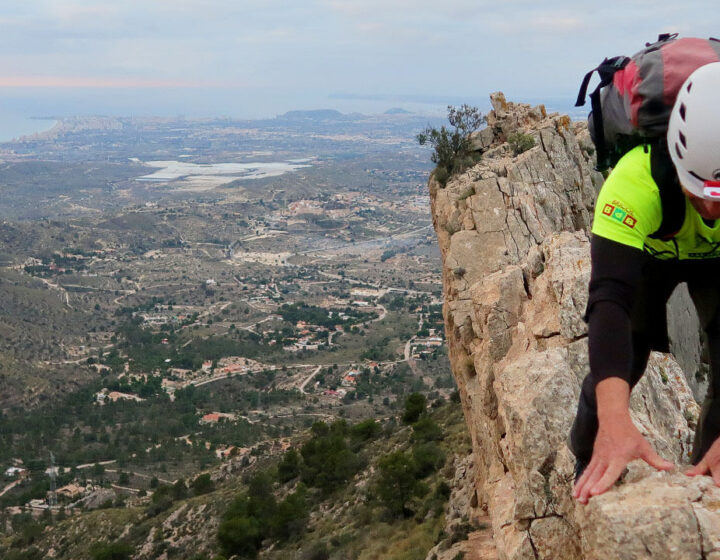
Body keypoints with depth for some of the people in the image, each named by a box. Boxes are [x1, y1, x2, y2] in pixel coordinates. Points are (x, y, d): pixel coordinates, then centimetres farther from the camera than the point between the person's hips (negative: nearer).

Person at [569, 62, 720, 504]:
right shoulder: (638, 179, -44)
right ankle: (590, 466, 26)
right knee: (622, 360, -3)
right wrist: (615, 421, -62)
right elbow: (611, 296, -50)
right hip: (648, 250, -1)